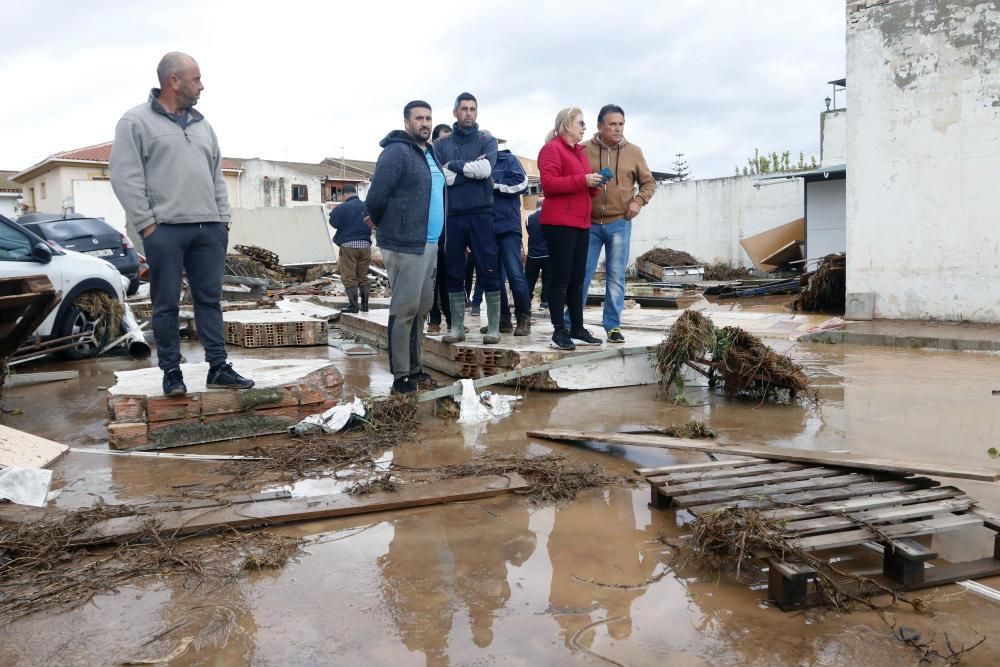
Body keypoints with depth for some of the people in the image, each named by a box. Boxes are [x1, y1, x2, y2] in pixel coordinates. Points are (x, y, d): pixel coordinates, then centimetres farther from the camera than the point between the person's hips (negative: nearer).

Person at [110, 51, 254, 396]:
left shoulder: (202, 125, 18)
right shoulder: (136, 121, 0)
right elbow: (125, 178, -6)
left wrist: (223, 220, 11)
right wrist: (146, 225, -11)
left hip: (208, 228, 5)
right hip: (165, 229, -5)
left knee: (209, 299, 7)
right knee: (166, 304, 1)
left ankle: (218, 367, 12)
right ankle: (171, 371, 11)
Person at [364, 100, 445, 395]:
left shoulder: (430, 153, 16)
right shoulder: (397, 152, -12)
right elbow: (375, 197, -16)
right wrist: (381, 224, 1)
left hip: (429, 244, 8)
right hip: (405, 245, -8)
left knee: (421, 308, 13)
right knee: (404, 309, -3)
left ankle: (414, 368, 24)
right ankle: (401, 375, 5)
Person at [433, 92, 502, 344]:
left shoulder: (487, 141, 7)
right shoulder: (441, 144, 10)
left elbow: (485, 169, -12)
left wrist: (454, 166, -6)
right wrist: (471, 169, -8)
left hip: (481, 214, -2)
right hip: (451, 215, 2)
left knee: (489, 272, -2)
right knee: (454, 274, 6)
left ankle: (493, 327, 5)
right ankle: (457, 328, 15)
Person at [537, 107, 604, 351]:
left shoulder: (579, 151, 22)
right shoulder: (551, 149, -5)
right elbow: (549, 184, -18)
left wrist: (594, 184, 5)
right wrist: (583, 180, -19)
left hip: (581, 223, 8)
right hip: (559, 222, -8)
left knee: (577, 279, 9)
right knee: (560, 277, -6)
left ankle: (577, 328, 14)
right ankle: (559, 330, -2)